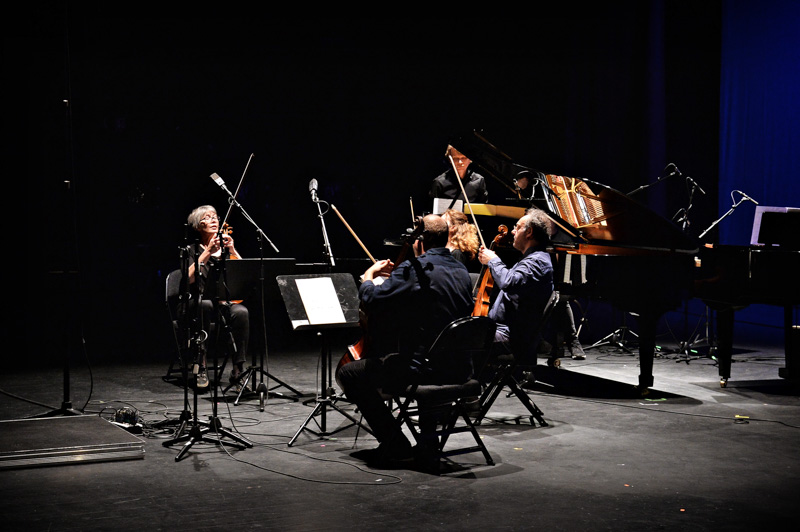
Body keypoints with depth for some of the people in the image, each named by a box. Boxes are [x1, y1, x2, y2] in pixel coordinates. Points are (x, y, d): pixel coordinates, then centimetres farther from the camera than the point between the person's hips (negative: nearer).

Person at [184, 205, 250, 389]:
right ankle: (201, 368, -35)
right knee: (206, 305, -38)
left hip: (226, 303, 2)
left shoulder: (225, 248, 17)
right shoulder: (193, 250, 7)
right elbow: (189, 278, -12)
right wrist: (207, 253, -15)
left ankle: (238, 368, -26)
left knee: (241, 312, -32)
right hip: (200, 304, -2)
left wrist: (232, 251, -8)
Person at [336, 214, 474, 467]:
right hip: (460, 369, 8)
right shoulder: (461, 271, 11)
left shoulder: (414, 268, -13)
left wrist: (369, 276, 6)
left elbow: (371, 301, -17)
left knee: (348, 373, 4)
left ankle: (395, 444, -1)